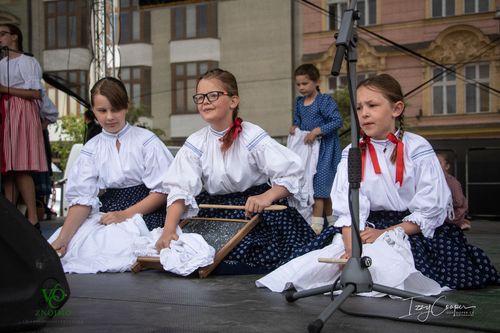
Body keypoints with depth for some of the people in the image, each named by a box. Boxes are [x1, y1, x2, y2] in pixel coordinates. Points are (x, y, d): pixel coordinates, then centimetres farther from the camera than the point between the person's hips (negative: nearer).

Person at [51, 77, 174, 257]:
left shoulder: (146, 141, 0)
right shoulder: (91, 149, 9)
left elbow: (162, 191, -4)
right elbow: (83, 198, -2)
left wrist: (126, 215, -15)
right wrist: (63, 238, -18)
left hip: (145, 213, -3)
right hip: (108, 218, 3)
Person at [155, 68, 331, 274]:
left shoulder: (252, 137, -9)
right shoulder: (196, 144, 1)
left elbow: (292, 172, -16)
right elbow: (180, 190, -10)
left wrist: (267, 197, -35)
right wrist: (169, 230, -26)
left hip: (256, 210, -3)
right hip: (216, 214, 3)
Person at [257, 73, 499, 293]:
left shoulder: (417, 150, -4)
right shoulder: (352, 154, 5)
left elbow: (431, 210, -7)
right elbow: (348, 209, -7)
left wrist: (387, 233, -16)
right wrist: (351, 249, -25)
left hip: (414, 230, -3)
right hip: (370, 228, 4)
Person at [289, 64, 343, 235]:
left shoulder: (325, 101, -12)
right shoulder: (299, 102, 9)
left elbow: (337, 121, -19)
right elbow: (297, 119, 21)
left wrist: (317, 131, -25)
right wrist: (294, 126, -2)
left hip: (324, 147, -7)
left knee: (319, 183, -12)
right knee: (325, 187, 13)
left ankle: (316, 223, -15)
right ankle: (331, 219, 23)